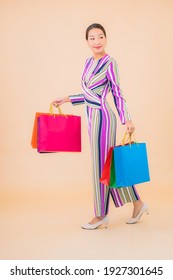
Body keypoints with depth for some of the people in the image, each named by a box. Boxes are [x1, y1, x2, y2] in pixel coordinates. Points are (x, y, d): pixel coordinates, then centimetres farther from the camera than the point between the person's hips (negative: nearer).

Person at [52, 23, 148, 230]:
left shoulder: (109, 63, -8)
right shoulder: (88, 62, 14)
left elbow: (117, 94, -9)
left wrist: (127, 120, -14)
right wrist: (67, 99, 23)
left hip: (102, 117, -8)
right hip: (92, 118, 8)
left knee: (101, 165, 1)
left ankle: (101, 216, 15)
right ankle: (137, 204, 25)